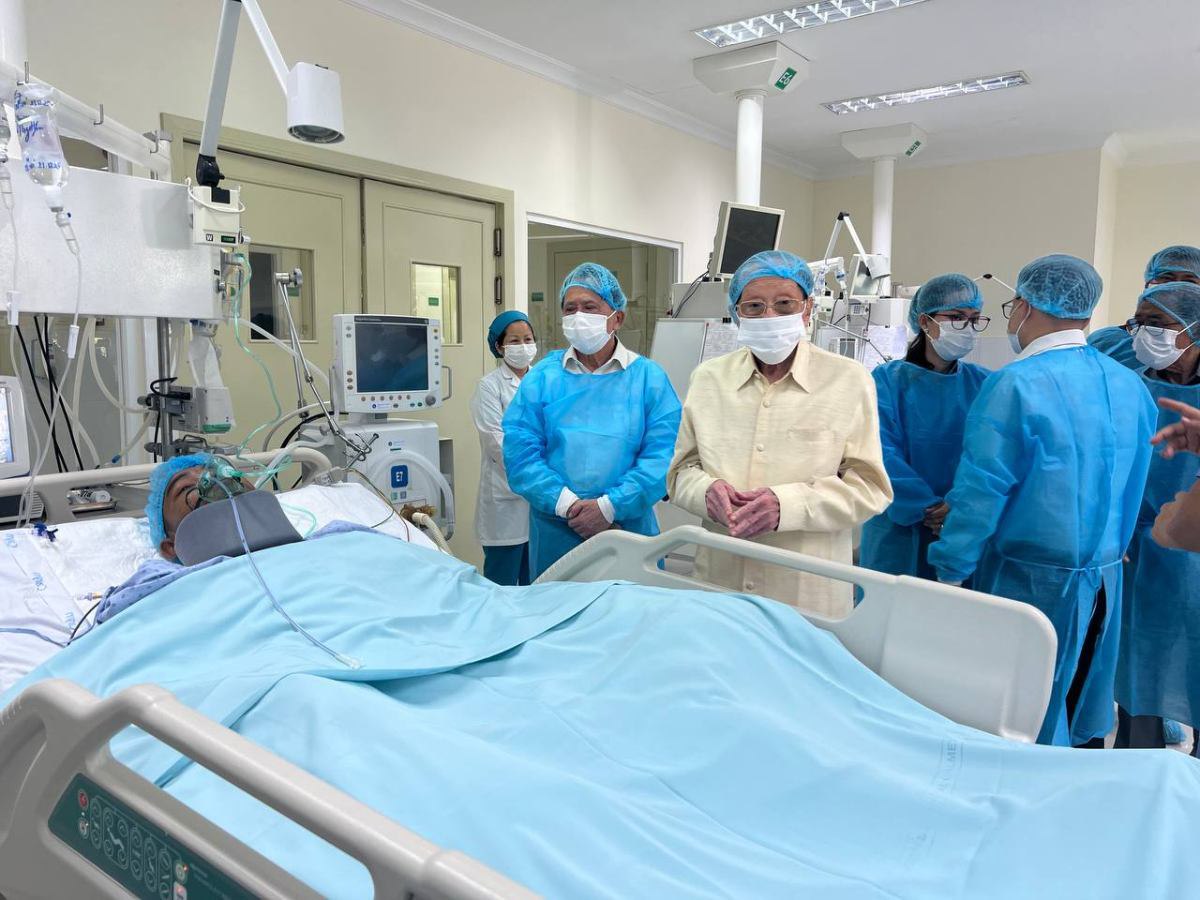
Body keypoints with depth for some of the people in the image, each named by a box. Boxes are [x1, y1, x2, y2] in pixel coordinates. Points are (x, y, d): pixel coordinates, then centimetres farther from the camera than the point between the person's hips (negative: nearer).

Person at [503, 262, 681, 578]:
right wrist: (567, 504, -16)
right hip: (554, 533, 1)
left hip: (628, 527, -1)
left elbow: (663, 455, -9)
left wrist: (609, 506, -17)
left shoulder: (649, 377, 0)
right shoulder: (541, 378, 3)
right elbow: (520, 452, -5)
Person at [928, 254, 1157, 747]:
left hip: (1034, 577, -7)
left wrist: (951, 571, -11)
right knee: (1077, 716, 22)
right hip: (1107, 573, 7)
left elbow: (982, 489, -19)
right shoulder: (1131, 386, 4)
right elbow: (1131, 484, 13)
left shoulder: (1017, 384, -18)